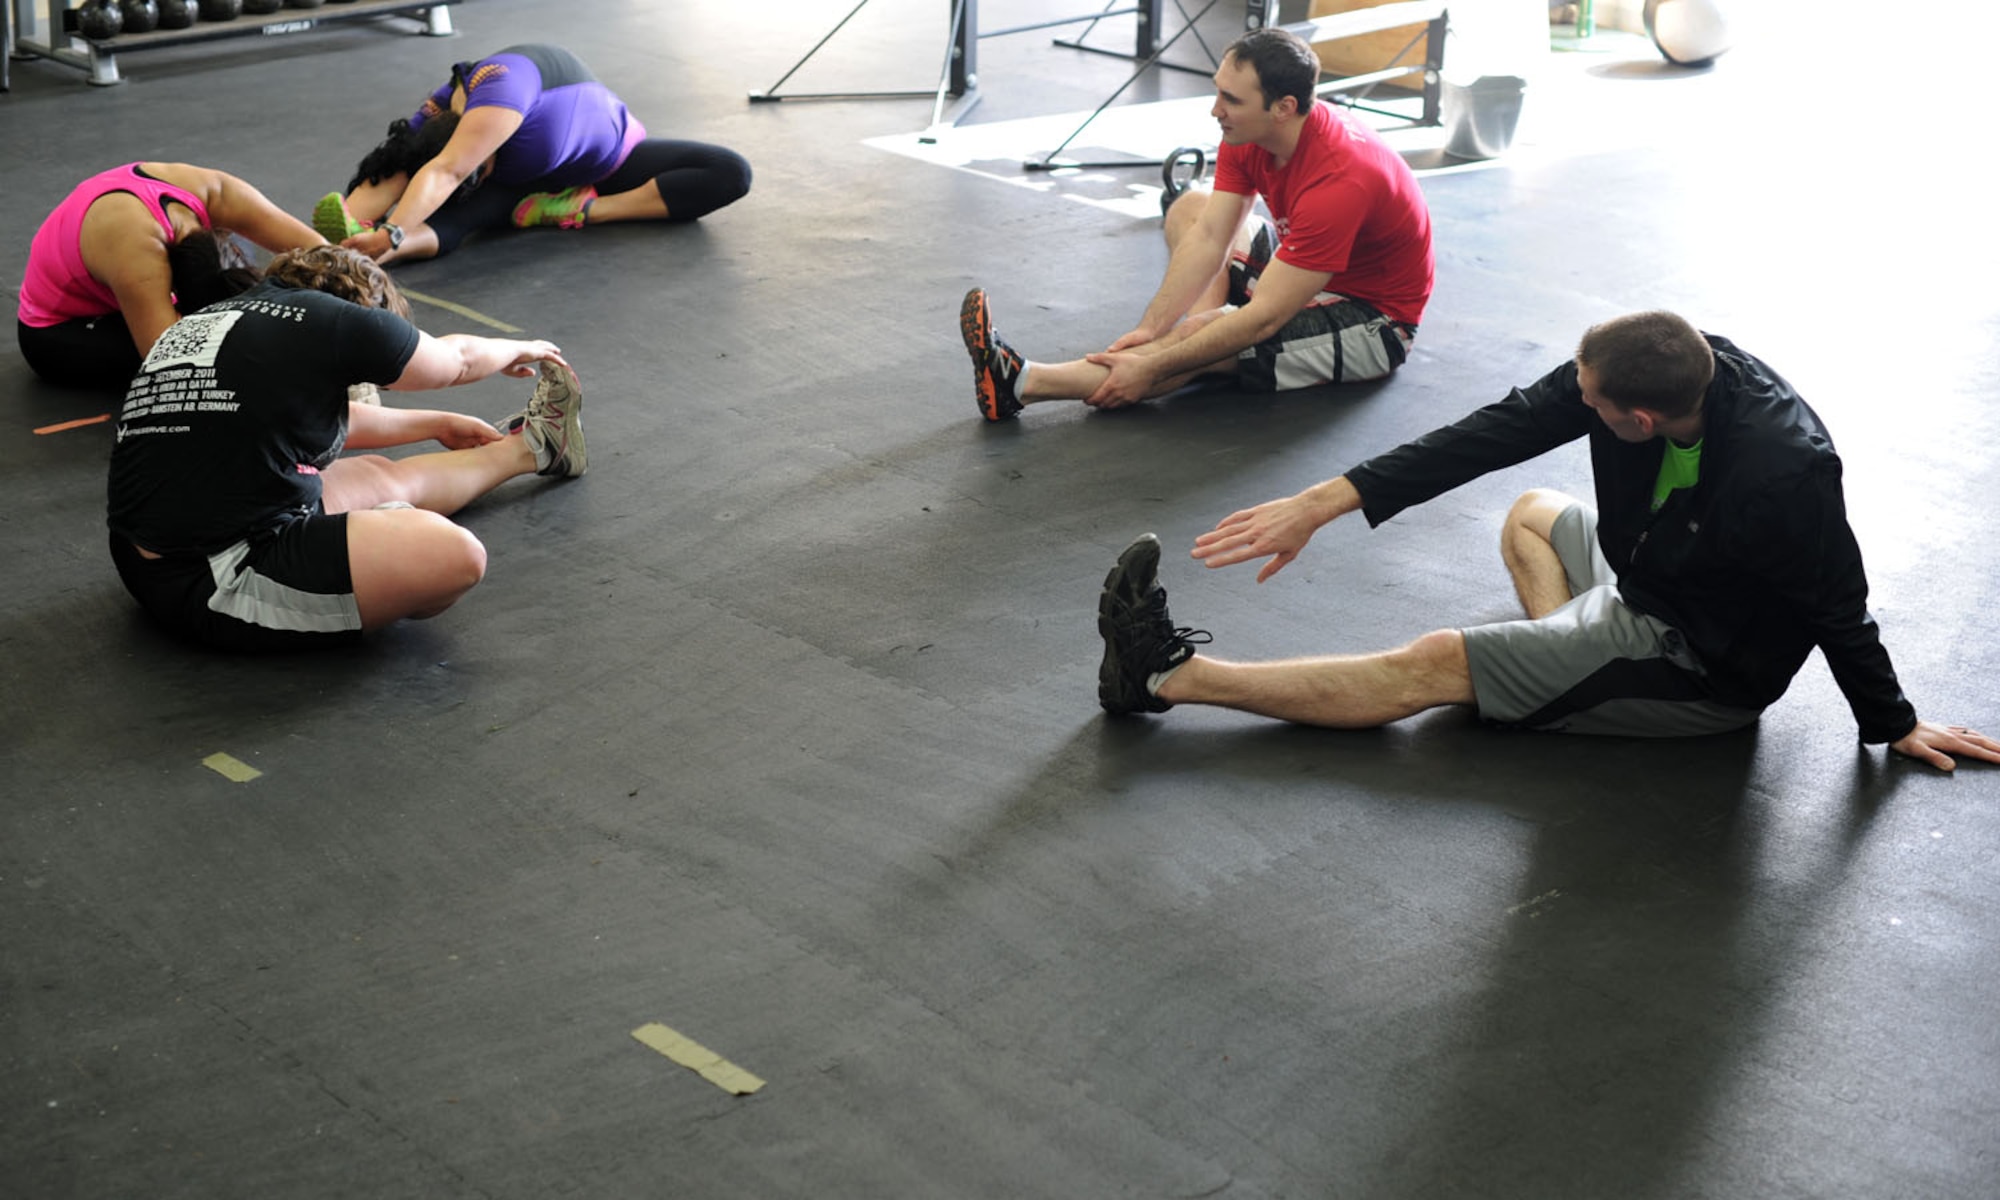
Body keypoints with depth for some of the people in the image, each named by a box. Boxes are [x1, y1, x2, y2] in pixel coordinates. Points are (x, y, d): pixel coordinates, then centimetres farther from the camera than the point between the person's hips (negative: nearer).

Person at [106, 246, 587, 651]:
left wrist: (438, 424, 46)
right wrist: (519, 351, 35)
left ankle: (529, 446, 42)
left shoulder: (205, 320, 16)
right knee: (455, 555, -17)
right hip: (217, 586, -10)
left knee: (381, 477, 25)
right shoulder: (329, 319, -7)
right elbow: (458, 358, 13)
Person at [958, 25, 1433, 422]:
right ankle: (1209, 338, -12)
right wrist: (1149, 330, -22)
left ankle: (1021, 382, -32)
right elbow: (1209, 238, -10)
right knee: (1191, 209, 3)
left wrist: (1153, 367, -33)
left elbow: (1264, 318, -34)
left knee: (1199, 333, -27)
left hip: (1372, 319, -9)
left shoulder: (1337, 181, -35)